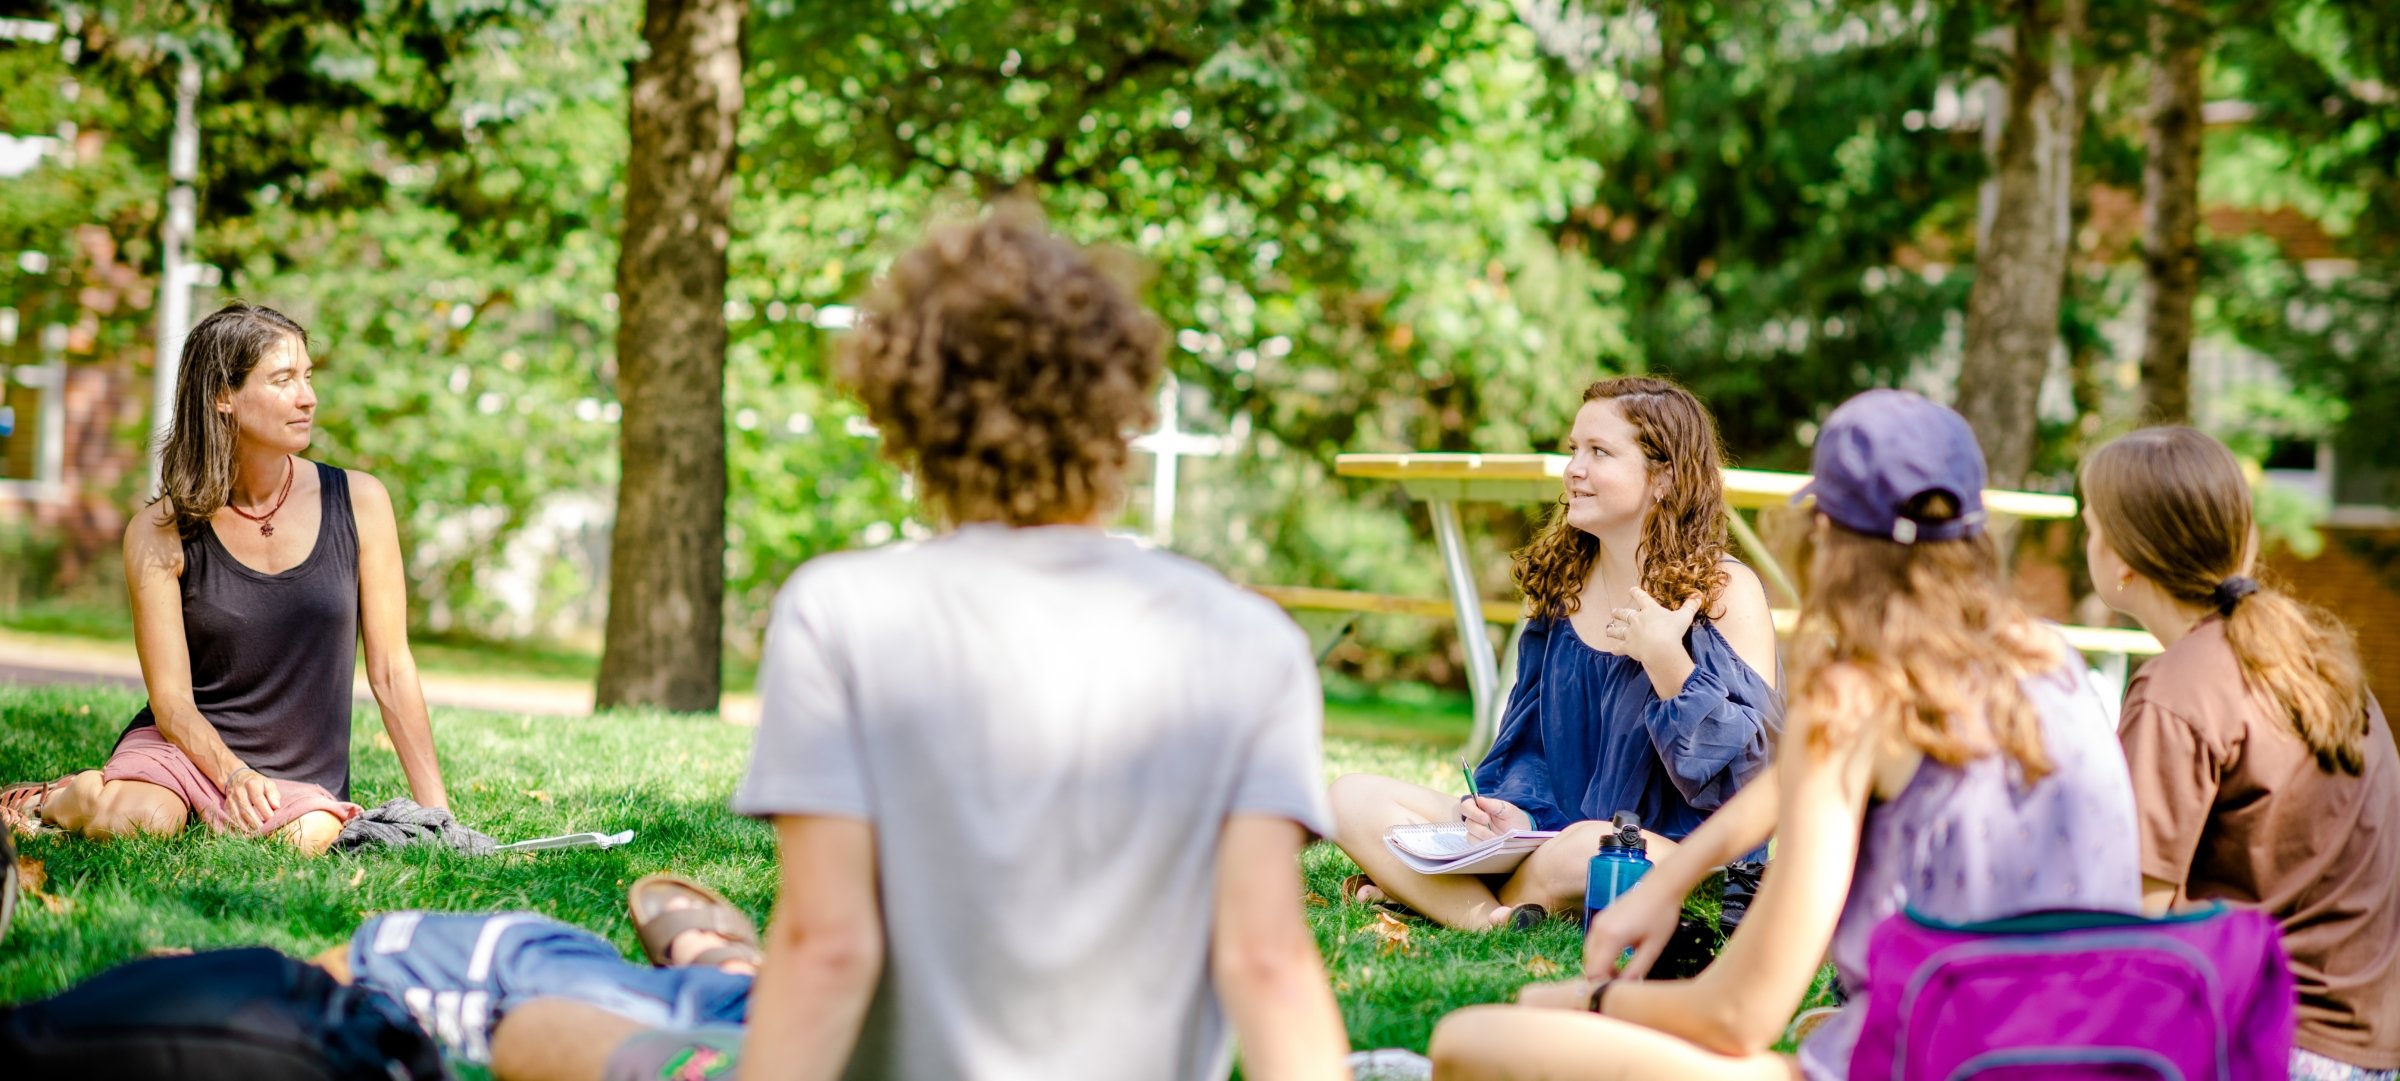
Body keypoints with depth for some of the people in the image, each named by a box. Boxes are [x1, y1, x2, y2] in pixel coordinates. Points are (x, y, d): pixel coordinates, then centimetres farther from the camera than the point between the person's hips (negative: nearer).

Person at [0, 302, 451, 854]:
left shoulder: (358, 503, -3)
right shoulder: (160, 534, -6)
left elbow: (391, 669, 0)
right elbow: (172, 699, -7)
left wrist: (435, 808, -3)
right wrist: (232, 774, -27)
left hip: (301, 775, 2)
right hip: (187, 748, -2)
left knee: (306, 837, -32)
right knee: (141, 820, -34)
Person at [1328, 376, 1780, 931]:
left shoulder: (1726, 593, -5)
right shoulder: (1557, 582, 13)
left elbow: (1745, 772, -12)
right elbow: (1531, 740, 15)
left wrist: (1665, 660, -22)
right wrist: (1518, 814, -7)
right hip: (1548, 838, 6)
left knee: (1587, 850, -41)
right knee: (1355, 798, -9)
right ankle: (1488, 917, -31)